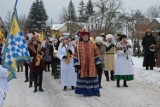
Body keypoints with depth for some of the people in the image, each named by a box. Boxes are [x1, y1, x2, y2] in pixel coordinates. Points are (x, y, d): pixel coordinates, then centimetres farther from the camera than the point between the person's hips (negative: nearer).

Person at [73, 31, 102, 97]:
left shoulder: (92, 44, 6)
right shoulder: (79, 45, 2)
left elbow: (96, 54, 8)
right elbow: (76, 55, 1)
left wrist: (98, 63, 4)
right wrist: (77, 64, -6)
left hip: (91, 65, 1)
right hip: (82, 65, -1)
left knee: (93, 77, 5)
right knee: (84, 77, 3)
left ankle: (95, 91, 13)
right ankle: (85, 91, 13)